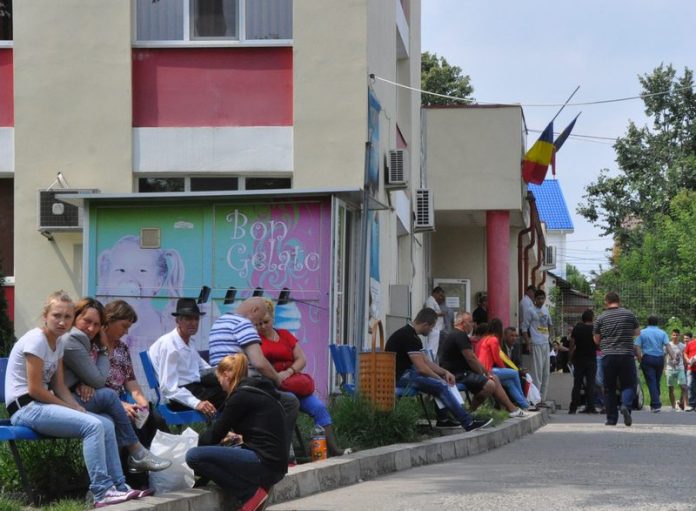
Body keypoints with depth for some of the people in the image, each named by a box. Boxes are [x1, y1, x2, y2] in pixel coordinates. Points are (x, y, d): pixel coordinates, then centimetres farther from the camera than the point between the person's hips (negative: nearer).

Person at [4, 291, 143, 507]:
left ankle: (119, 487, 2)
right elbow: (34, 389, -18)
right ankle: (101, 491, -23)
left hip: (41, 405, 9)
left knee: (106, 425, -2)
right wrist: (69, 408, -10)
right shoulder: (36, 341, -16)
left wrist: (77, 408, -4)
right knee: (93, 426, -24)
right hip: (25, 408, -9)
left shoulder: (59, 342, 10)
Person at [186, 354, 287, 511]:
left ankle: (251, 493, -11)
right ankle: (257, 486, 8)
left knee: (194, 456, -15)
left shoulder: (242, 395, -9)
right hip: (273, 463, 10)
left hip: (264, 464, -10)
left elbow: (216, 433, -4)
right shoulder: (258, 390, 17)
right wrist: (241, 438, 43)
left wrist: (199, 441, 15)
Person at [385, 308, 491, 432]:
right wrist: (440, 378, -7)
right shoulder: (408, 336, -19)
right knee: (441, 385, -21)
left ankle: (442, 419, 7)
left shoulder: (410, 334, 14)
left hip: (405, 372, 11)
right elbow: (421, 368, -21)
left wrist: (445, 372, 6)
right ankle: (467, 423, -17)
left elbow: (425, 361, 19)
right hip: (399, 376, -11)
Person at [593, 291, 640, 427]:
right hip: (626, 355, -1)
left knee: (609, 389, 8)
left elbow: (596, 340, 9)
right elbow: (637, 333, 13)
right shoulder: (629, 314, 2)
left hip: (608, 356, 1)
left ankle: (611, 419, 7)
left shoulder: (601, 318, 3)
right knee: (628, 385, 7)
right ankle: (626, 405, -21)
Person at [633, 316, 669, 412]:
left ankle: (655, 404, -15)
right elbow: (668, 345, -6)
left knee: (651, 382, -5)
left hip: (647, 358, -2)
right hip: (660, 359, 2)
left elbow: (637, 347, -5)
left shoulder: (642, 333, 2)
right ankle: (655, 403, 22)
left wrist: (640, 359, 1)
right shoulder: (662, 333, 5)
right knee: (657, 381, 15)